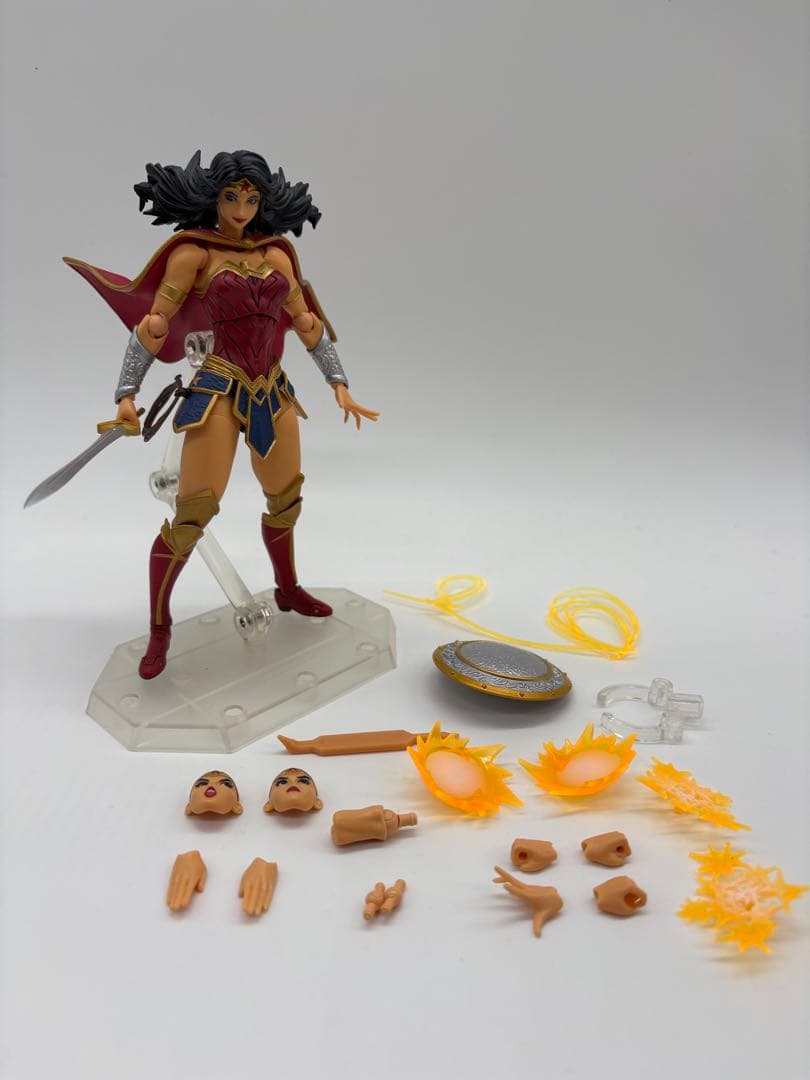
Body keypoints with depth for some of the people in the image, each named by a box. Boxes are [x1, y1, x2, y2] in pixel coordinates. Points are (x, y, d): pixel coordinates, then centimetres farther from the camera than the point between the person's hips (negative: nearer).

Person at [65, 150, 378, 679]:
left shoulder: (277, 255, 12)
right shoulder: (195, 253, -2)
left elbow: (308, 323, 16)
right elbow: (153, 324, -4)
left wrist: (339, 384, 12)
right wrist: (127, 393, -12)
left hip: (274, 392, 6)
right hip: (220, 391, -5)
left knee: (287, 501, 16)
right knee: (193, 513, -10)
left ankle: (288, 590, 40)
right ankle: (159, 627, 7)